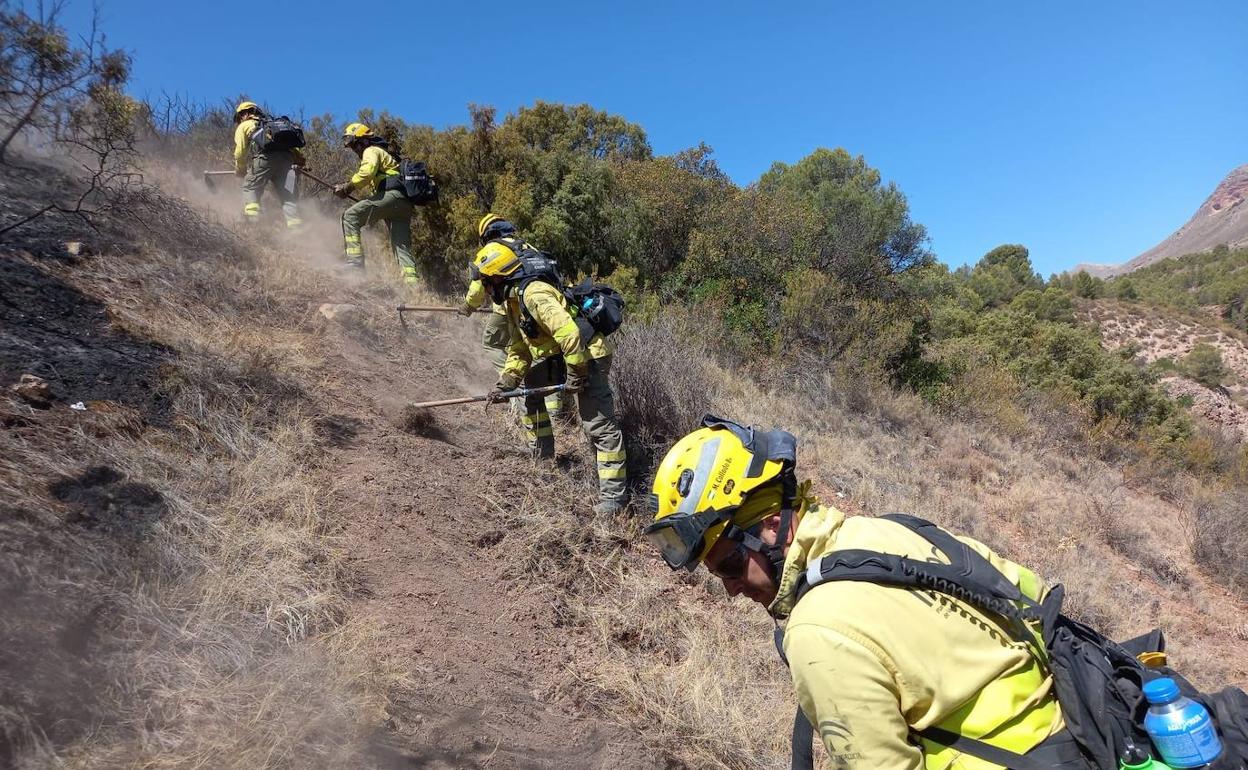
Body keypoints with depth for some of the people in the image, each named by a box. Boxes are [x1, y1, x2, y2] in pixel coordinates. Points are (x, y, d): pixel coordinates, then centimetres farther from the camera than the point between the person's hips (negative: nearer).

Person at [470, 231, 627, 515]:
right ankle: (541, 457, 35)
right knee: (528, 391, 22)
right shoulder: (513, 299, 12)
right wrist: (507, 380, 6)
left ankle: (614, 494, -12)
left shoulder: (534, 292, -22)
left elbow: (569, 332, -30)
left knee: (598, 425, -14)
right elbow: (519, 348, 18)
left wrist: (575, 376, -22)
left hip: (586, 354, -11)